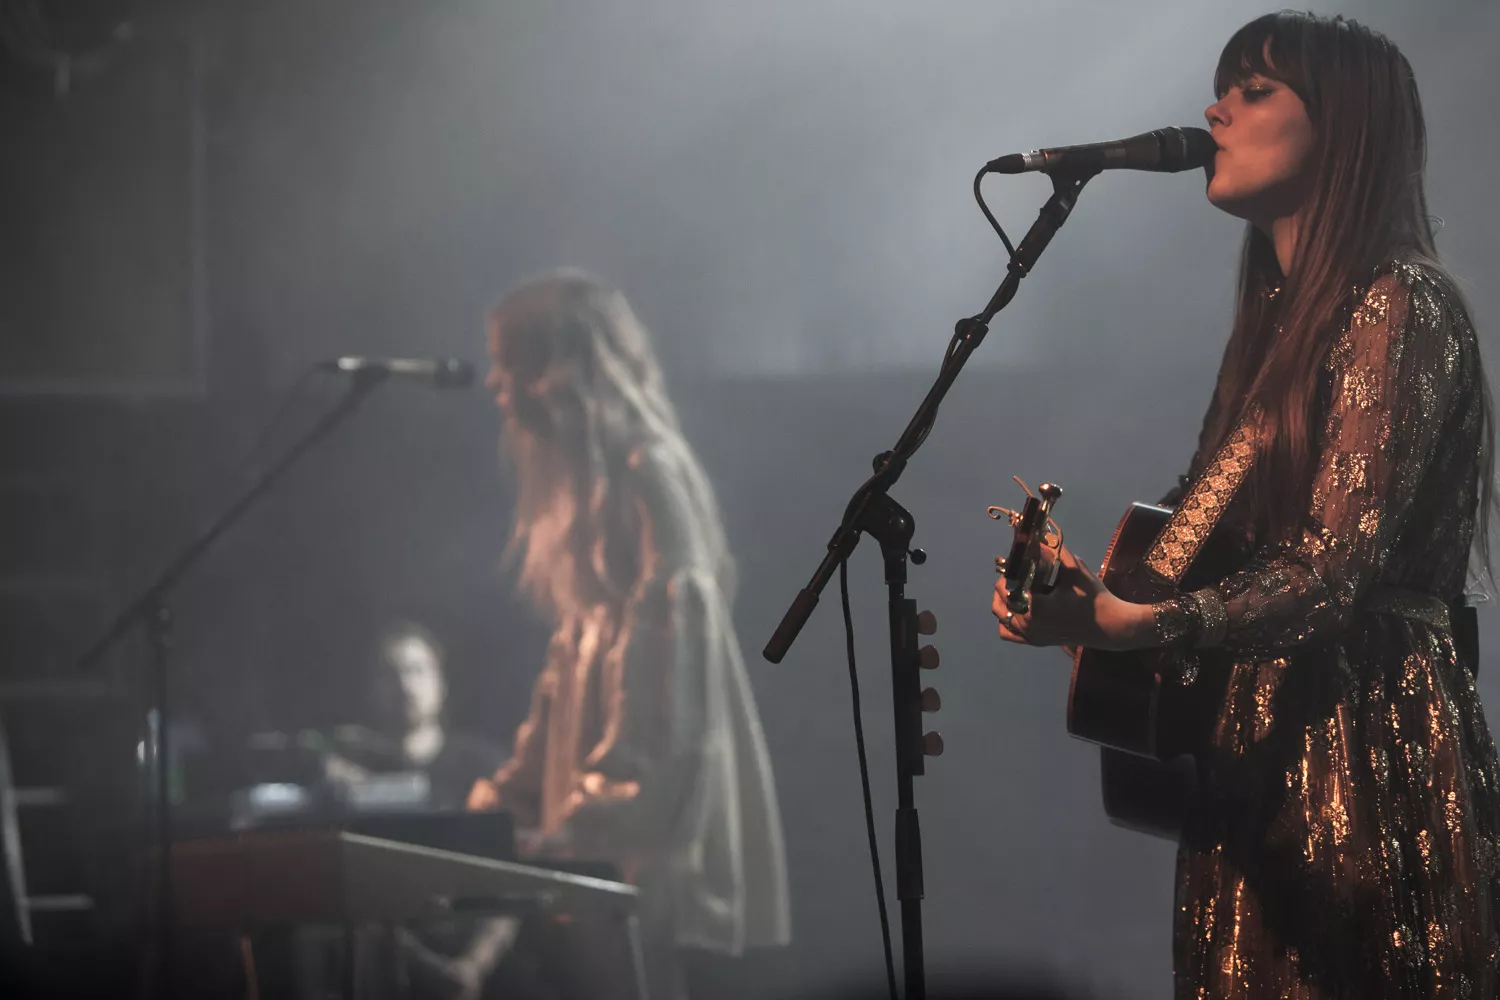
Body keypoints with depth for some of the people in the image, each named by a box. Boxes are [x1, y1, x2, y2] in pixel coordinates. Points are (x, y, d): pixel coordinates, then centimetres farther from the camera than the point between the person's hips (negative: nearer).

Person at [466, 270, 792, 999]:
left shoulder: (646, 475, -9)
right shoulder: (587, 482, 19)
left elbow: (671, 640, -18)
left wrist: (616, 802, -24)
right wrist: (515, 789, 18)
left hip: (645, 809, -9)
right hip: (608, 820, 9)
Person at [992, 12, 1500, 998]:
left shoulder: (1397, 306, -13)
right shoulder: (1279, 312, 15)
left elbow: (1337, 566, -21)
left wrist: (1129, 624, -32)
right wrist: (1091, 582, 7)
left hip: (1363, 731, -8)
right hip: (1264, 731, 8)